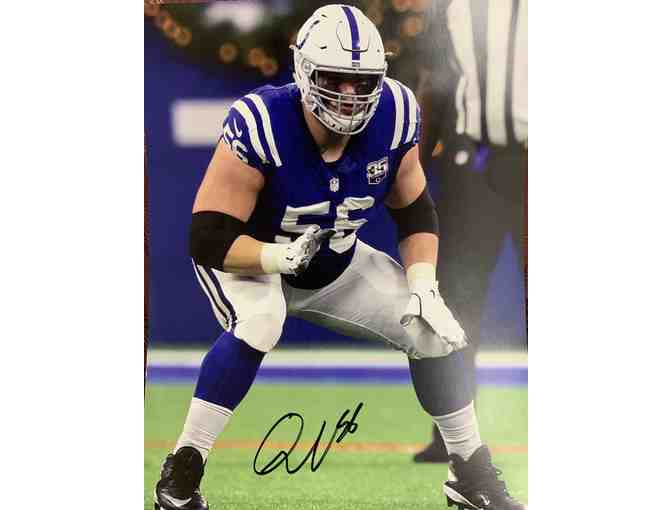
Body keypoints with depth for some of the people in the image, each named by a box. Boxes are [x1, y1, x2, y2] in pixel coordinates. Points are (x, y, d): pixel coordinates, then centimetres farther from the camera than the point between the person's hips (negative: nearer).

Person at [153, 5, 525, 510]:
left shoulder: (394, 116, -20)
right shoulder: (261, 125, -34)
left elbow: (415, 211, -3)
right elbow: (208, 239, -31)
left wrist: (423, 287, -16)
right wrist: (281, 256, -41)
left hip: (335, 267, 5)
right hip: (250, 260, -5)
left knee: (433, 327, -3)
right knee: (258, 323, -35)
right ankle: (182, 469, -25)